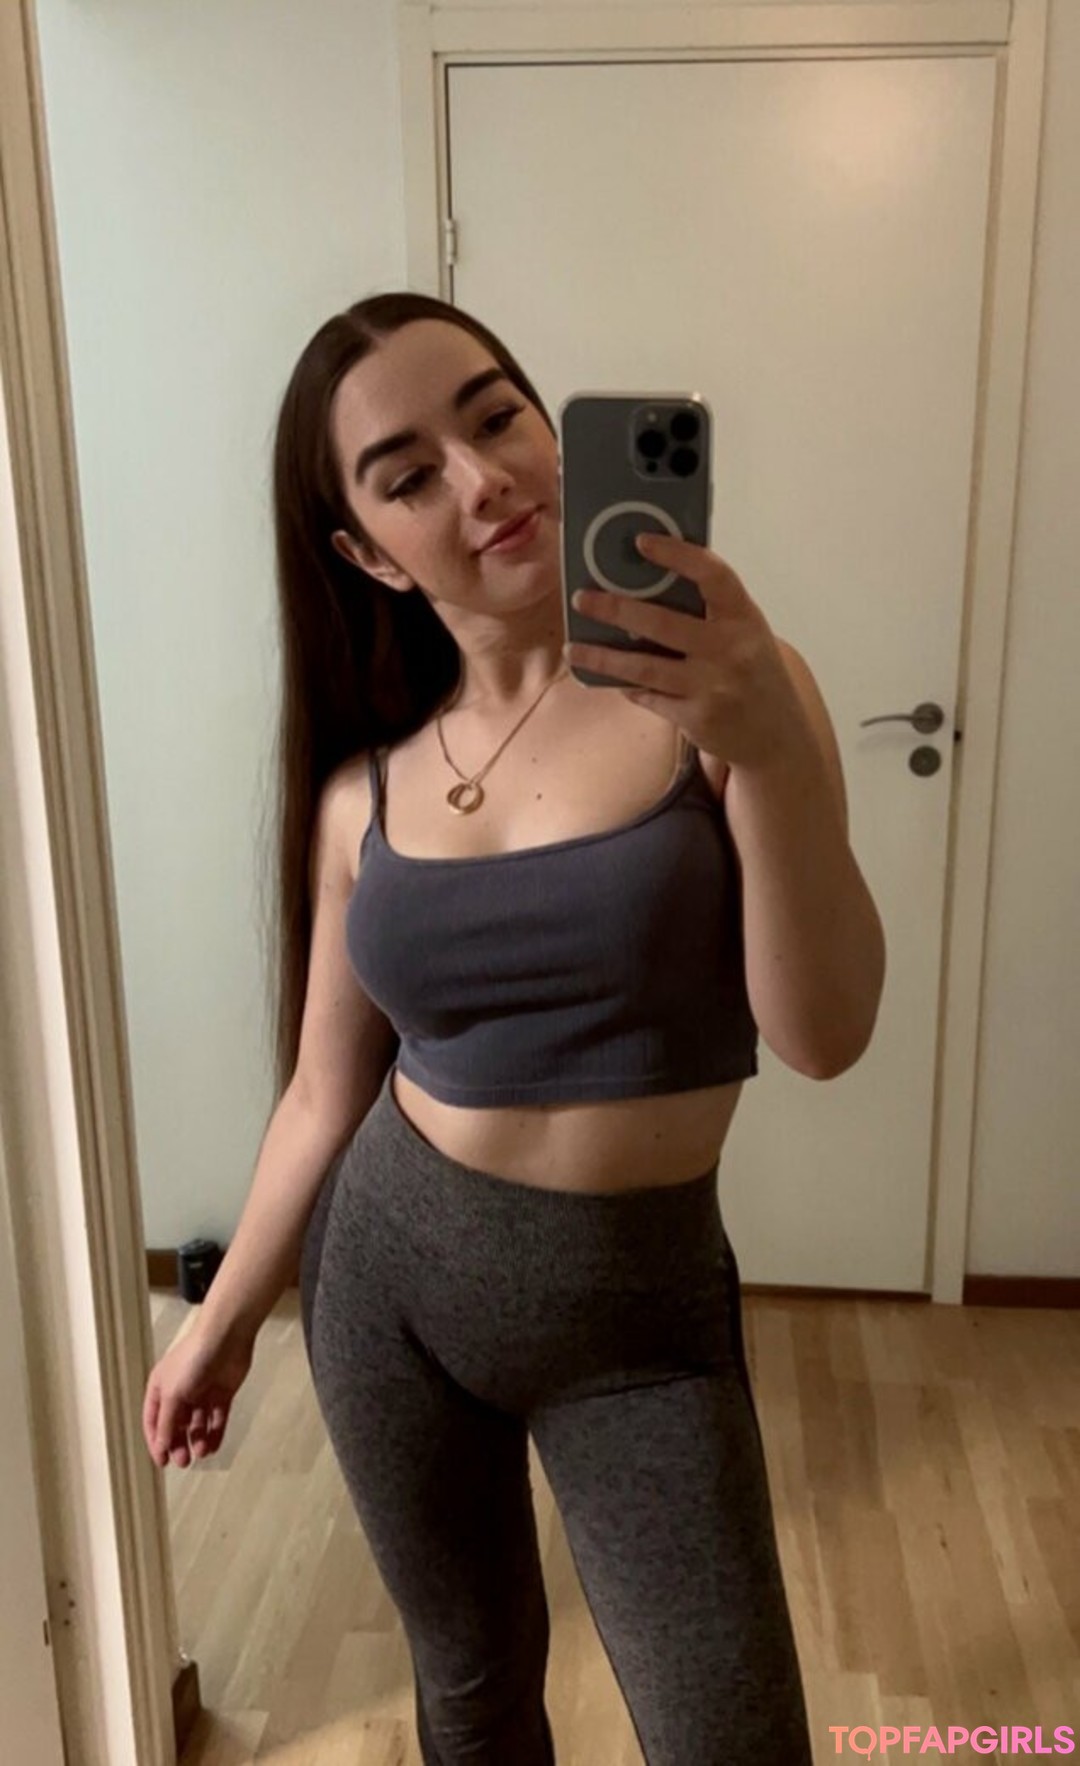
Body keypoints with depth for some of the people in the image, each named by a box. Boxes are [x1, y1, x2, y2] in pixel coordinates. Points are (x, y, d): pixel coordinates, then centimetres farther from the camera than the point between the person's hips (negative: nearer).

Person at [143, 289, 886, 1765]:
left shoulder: (715, 686, -12)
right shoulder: (365, 785, -3)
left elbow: (825, 1034, -18)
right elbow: (327, 1091, 7)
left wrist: (770, 751, -33)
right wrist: (226, 1318, 15)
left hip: (643, 1309, -2)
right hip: (391, 1272, 3)